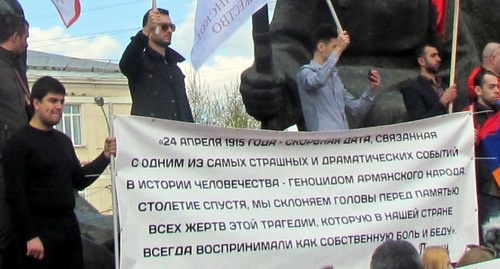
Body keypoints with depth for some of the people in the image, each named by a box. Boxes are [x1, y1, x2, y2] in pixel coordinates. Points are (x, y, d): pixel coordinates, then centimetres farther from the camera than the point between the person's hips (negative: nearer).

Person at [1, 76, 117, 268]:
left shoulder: (63, 141, 14)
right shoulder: (19, 143, -7)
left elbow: (79, 181, 19)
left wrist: (105, 156, 7)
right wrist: (30, 236, -20)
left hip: (69, 226, 7)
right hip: (39, 230, -7)